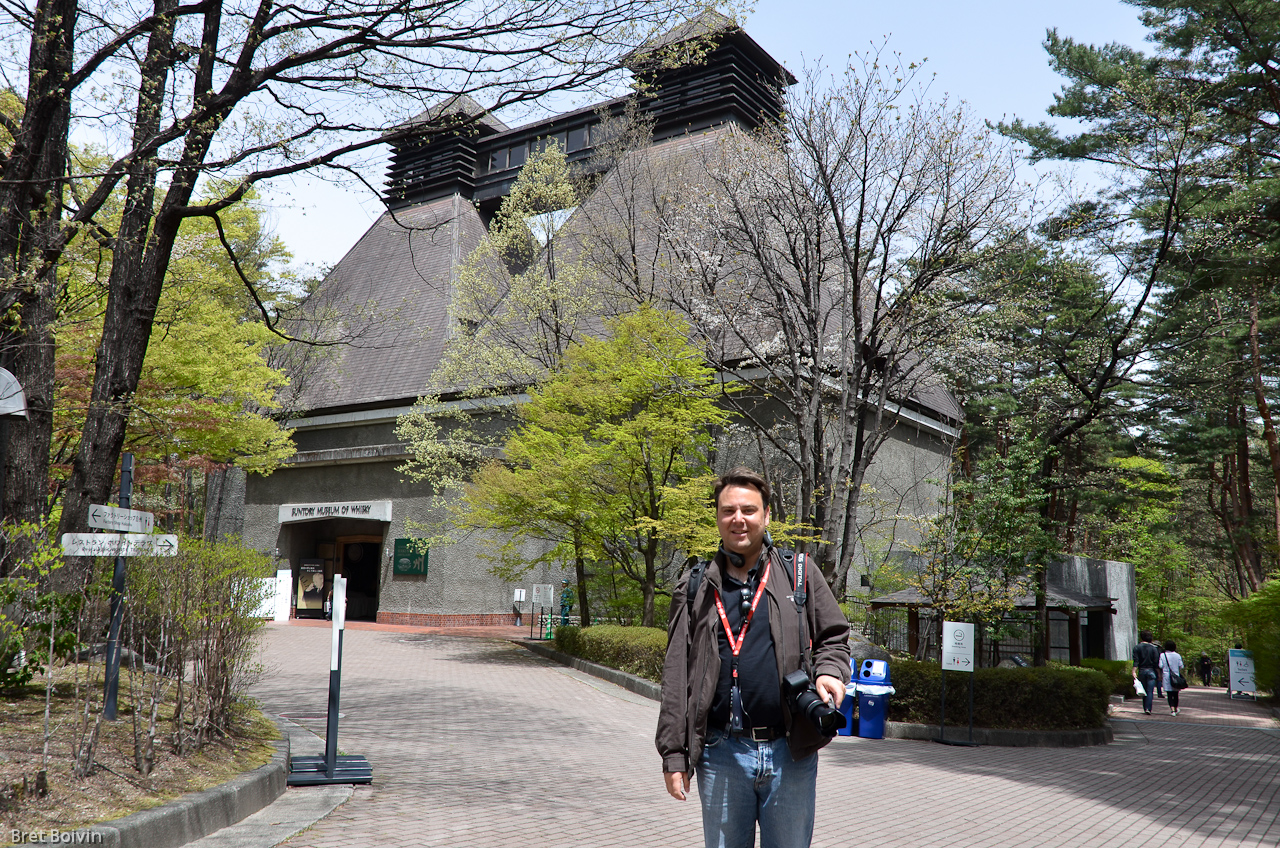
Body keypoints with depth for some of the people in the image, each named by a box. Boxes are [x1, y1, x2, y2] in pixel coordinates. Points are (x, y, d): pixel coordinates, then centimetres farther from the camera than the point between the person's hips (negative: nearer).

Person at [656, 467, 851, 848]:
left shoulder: (799, 572, 6)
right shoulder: (696, 587, 6)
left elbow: (833, 638, 11)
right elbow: (676, 678, 5)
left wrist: (829, 672, -13)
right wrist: (673, 755, 0)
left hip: (791, 752, 0)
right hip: (722, 755, 1)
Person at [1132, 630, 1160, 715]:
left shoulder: (1137, 648, 0)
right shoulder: (1153, 648, -2)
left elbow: (1136, 661, -9)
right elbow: (1156, 662, -3)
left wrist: (1134, 672, -12)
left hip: (1141, 671, 2)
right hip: (1151, 671, -2)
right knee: (1150, 691, -4)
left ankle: (1145, 709, 13)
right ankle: (1148, 709, -15)